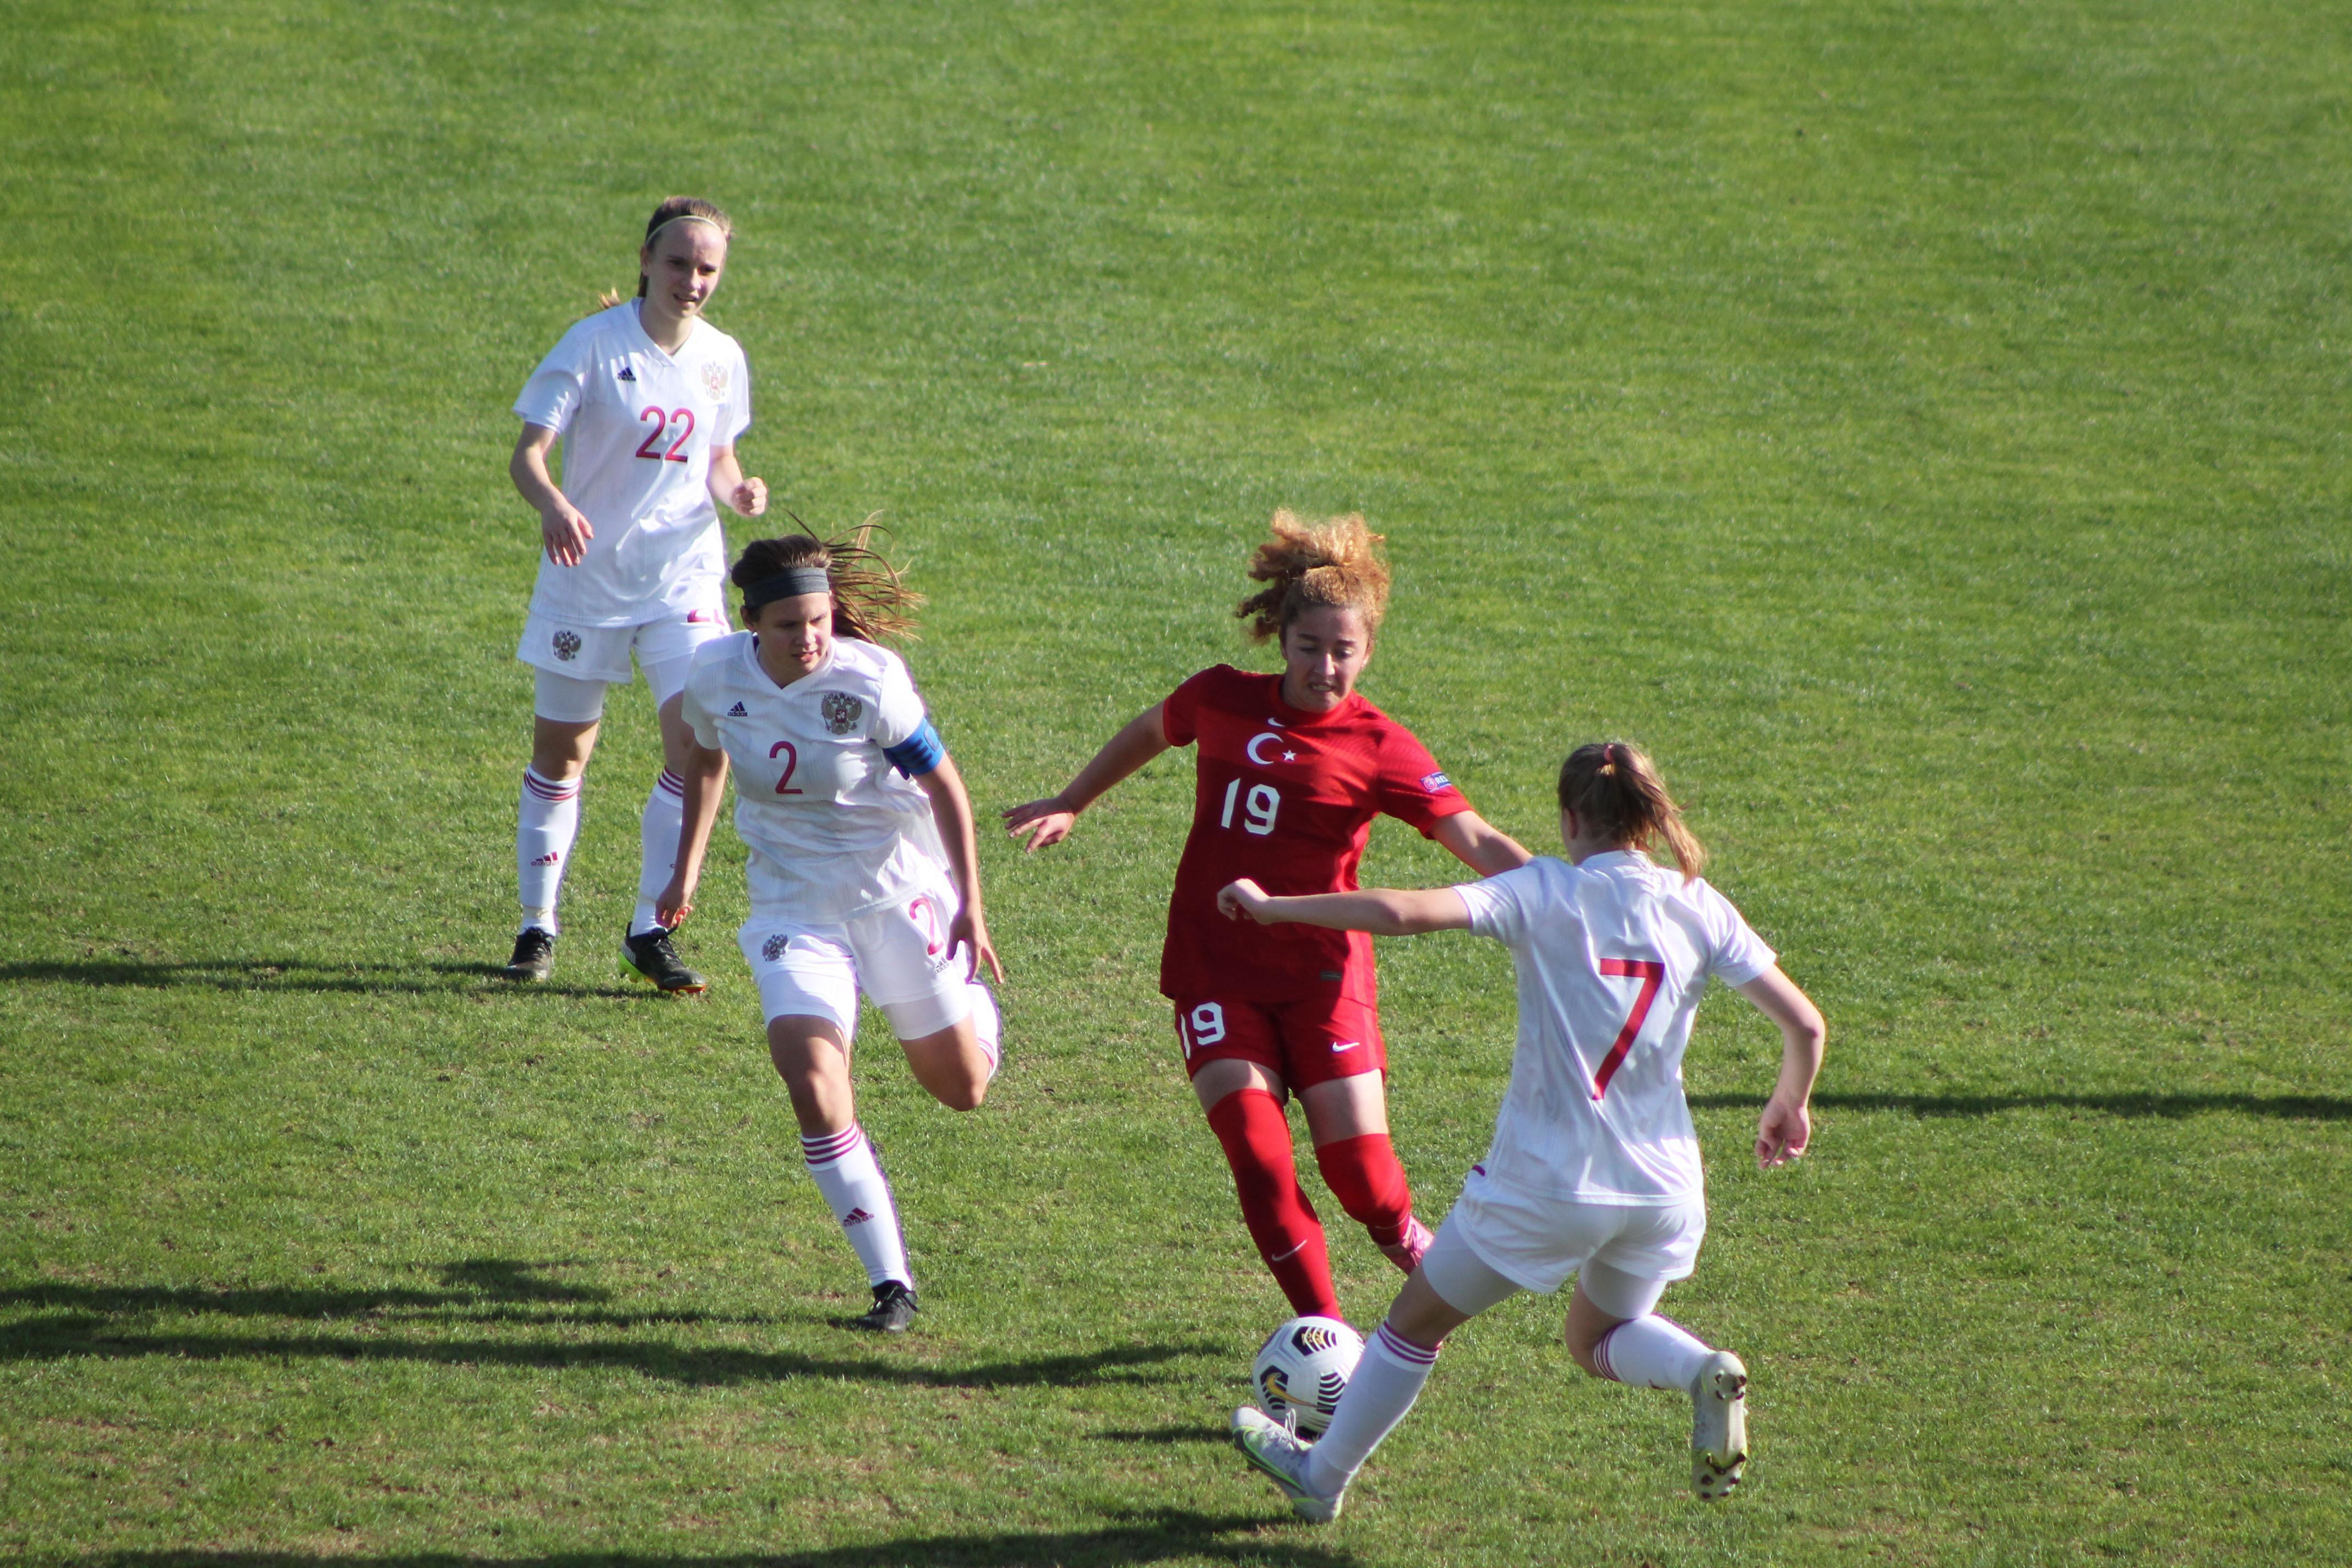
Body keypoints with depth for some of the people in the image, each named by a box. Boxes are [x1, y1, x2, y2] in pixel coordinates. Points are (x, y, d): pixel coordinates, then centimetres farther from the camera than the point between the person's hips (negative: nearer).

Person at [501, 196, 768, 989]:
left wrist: (736, 490, -5)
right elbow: (527, 453, -16)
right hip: (588, 569, -3)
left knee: (700, 742, -13)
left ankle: (651, 929, -1)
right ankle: (537, 926, 25)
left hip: (684, 573, 3)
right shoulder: (596, 343, -11)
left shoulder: (722, 358, 4)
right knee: (560, 752, 8)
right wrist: (553, 505, -37)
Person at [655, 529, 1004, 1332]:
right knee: (814, 1090, -18)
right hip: (794, 906, 2)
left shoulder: (869, 681, -20)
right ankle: (891, 1284, -8)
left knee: (962, 1089, 10)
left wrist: (971, 907, -14)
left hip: (897, 891, -2)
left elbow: (944, 785, -11)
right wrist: (686, 871, 18)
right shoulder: (716, 673, -9)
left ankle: (974, 999, 48)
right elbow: (704, 759, 14)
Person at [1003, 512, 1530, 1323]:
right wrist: (1068, 806, 28)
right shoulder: (1223, 700, 0)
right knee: (1259, 1156, -13)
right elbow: (1147, 733, 23)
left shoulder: (1380, 748, -9)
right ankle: (1325, 1329, 0)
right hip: (1216, 972, 2)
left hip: (1322, 973, -2)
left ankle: (1402, 1234, 30)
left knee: (1356, 1165, -6)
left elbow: (1479, 843, -17)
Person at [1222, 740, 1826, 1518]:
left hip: (1545, 1184, -4)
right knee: (1599, 1338, 29)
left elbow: (1401, 912, -21)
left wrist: (1271, 907, -10)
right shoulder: (1700, 908, 0)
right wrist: (1789, 1105, 18)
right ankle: (1704, 1373, -2)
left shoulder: (1545, 892, -9)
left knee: (1417, 1321, 19)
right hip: (1664, 1186, 4)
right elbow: (1804, 1023, -2)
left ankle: (1322, 1475, 33)